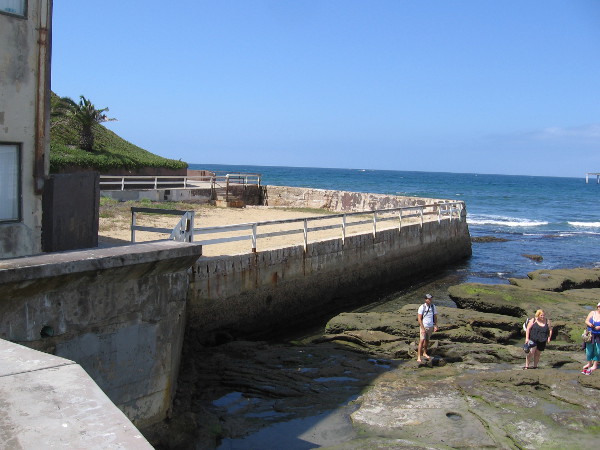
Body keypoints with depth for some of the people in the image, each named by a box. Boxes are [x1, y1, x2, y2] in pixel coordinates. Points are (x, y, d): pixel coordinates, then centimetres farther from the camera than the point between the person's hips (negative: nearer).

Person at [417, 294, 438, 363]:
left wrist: (435, 326, -2)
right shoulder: (422, 307, -17)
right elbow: (419, 318, -16)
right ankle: (419, 356, -10)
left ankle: (424, 353, 35)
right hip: (423, 326, -5)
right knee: (422, 341, -11)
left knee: (427, 340, 18)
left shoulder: (433, 306, -2)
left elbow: (435, 316, 7)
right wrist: (422, 328, -21)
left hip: (430, 327, 5)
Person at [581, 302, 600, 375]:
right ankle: (589, 363, 28)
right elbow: (586, 321, 2)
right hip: (590, 335, 3)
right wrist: (589, 324, -19)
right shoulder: (592, 313, 2)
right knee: (589, 349, 11)